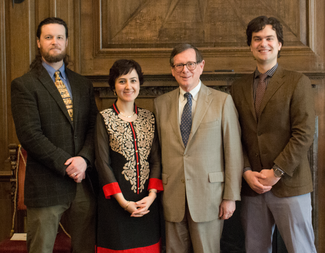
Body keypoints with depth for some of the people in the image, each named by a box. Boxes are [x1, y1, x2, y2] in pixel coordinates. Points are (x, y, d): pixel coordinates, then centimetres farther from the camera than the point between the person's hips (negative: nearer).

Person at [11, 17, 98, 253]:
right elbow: (30, 134, -11)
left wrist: (84, 159, -11)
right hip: (46, 186, -4)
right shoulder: (23, 85, -2)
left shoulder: (84, 85, 14)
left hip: (83, 182, 4)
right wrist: (66, 165, -14)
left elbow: (94, 127, 7)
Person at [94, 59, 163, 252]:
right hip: (116, 202, -3)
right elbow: (103, 164, -7)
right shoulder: (104, 118, -4)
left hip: (147, 201, 3)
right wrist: (123, 202, -12)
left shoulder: (149, 118, 7)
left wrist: (152, 194, -7)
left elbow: (156, 160, 5)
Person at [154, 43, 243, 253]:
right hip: (173, 196, 3)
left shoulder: (222, 101, 0)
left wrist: (231, 196, -5)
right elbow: (158, 150, 9)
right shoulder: (161, 103, 8)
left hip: (208, 195, -2)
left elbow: (234, 152, -2)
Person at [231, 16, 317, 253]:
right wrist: (246, 172, -4)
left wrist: (276, 172, -12)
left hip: (289, 185, -3)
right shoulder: (239, 87, 10)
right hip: (252, 186, 4)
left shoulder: (298, 82, -1)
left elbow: (304, 134, -8)